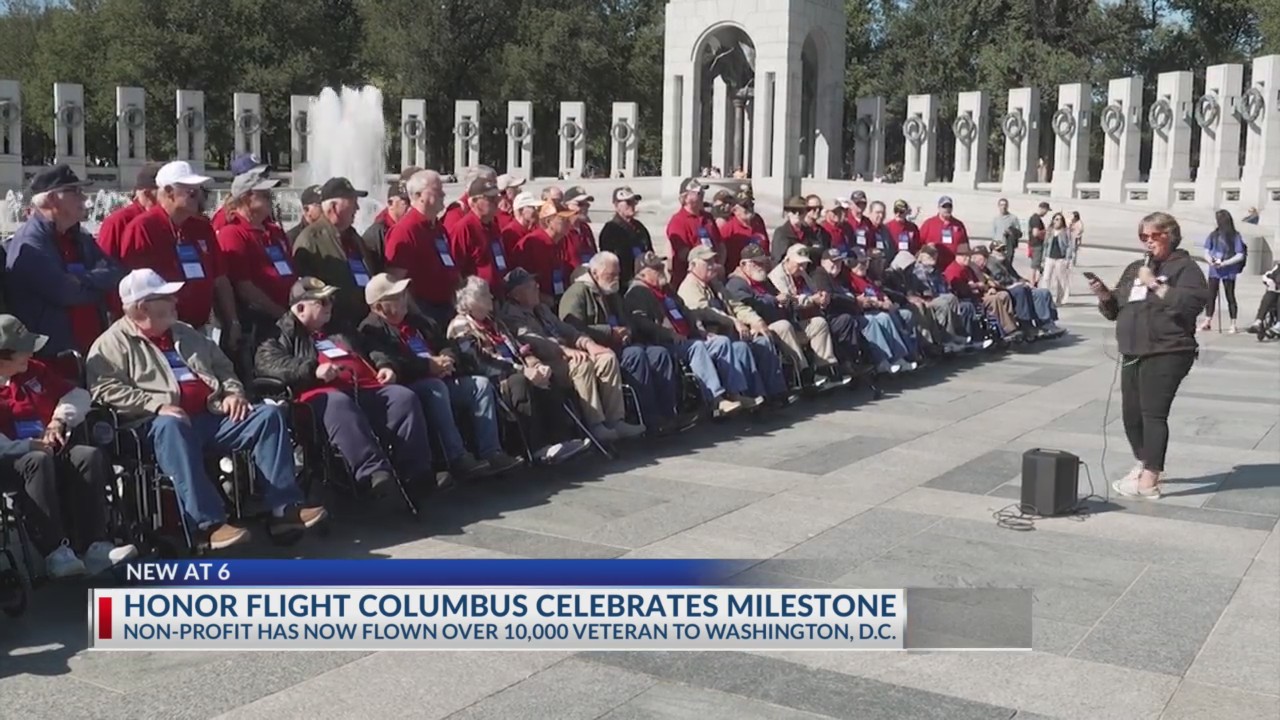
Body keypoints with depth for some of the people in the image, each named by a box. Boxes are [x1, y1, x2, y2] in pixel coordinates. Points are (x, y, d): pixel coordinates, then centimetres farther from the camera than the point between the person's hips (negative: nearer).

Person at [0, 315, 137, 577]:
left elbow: (78, 395, 23)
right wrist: (28, 446, -24)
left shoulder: (33, 371, 16)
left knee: (90, 456, -23)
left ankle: (94, 547, -30)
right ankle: (55, 553, -42)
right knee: (38, 461, -38)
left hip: (49, 451, 6)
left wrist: (60, 420, 3)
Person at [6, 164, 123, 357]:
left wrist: (82, 281, -14)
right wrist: (98, 284, -5)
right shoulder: (29, 244, -13)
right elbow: (64, 292, -22)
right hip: (49, 355, -8)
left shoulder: (81, 239, 14)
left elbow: (114, 273, 2)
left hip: (94, 349, 8)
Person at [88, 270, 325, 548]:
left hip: (215, 415, 6)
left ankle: (285, 508, -19)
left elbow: (223, 366, 32)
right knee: (172, 427, -41)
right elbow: (105, 389, -10)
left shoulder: (186, 333, 27)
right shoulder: (114, 342, 5)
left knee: (269, 414, -13)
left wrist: (234, 392, 9)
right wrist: (157, 405, -20)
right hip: (169, 422, -6)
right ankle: (210, 523, -44)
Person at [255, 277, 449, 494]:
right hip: (324, 393, -6)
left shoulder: (340, 331, 36)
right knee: (338, 404, -40)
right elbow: (267, 364, -4)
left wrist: (384, 366, 17)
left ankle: (417, 470, -26)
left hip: (366, 389, 6)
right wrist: (313, 370, -17)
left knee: (404, 396, -21)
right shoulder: (283, 336, 16)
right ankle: (373, 471, -52)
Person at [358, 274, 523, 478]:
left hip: (439, 381, 8)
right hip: (408, 388, -8)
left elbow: (448, 346, 22)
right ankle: (458, 459, -39)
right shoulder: (371, 329, -3)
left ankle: (490, 452, -20)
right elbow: (387, 363, -19)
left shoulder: (417, 320, 23)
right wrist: (430, 365, -21)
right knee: (435, 387, -36)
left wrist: (447, 360, -3)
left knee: (481, 383, -10)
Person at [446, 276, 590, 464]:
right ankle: (539, 448, -40)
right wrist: (522, 370, -22)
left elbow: (517, 347, 17)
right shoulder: (460, 327, -2)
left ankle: (563, 439, -32)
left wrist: (536, 364, -5)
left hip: (513, 374, 7)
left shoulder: (493, 321, 24)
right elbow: (482, 363, -14)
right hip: (493, 381, -7)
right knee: (520, 382, -36)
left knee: (548, 382, -22)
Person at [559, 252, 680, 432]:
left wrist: (626, 331, 6)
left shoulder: (613, 295, 25)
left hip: (618, 345, 9)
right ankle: (651, 419, -31)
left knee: (660, 353, -14)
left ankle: (668, 412, -17)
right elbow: (573, 330, -20)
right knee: (636, 354, -32)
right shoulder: (577, 293, -5)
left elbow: (629, 322, 34)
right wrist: (611, 332, -16)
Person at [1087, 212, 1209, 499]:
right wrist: (1104, 294, -1)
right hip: (1133, 354, 7)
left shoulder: (1185, 267, -2)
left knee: (1153, 414, -10)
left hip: (1166, 354, -7)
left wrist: (1156, 284, -19)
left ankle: (1149, 481, -7)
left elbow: (1192, 302, -18)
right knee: (1131, 414, 12)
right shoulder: (1134, 268, 18)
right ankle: (1144, 463, 33)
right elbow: (1115, 310, 19)